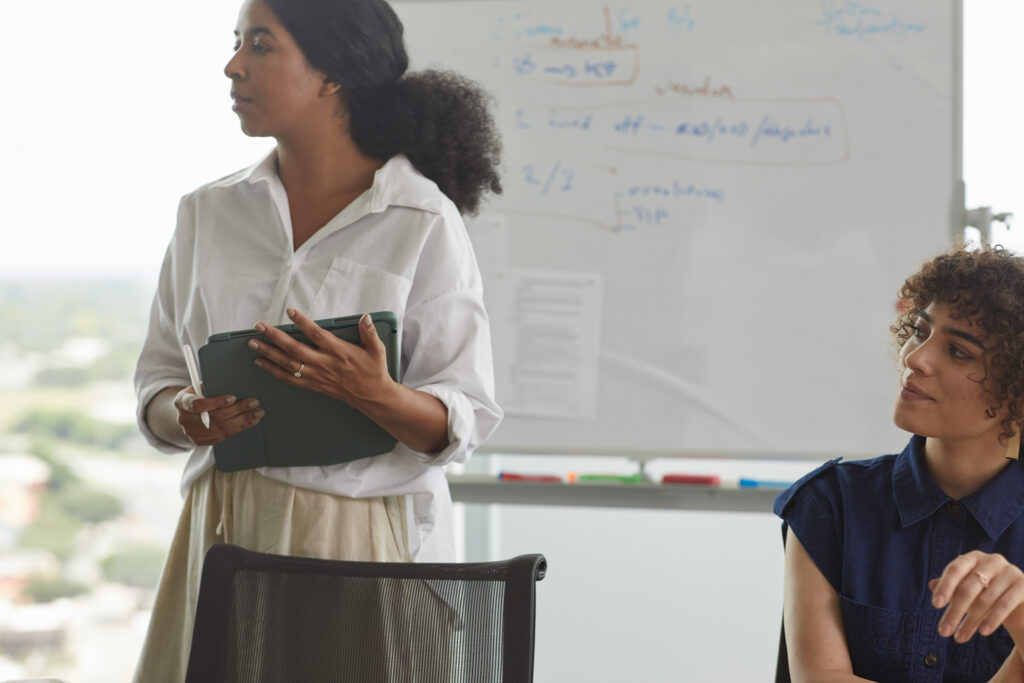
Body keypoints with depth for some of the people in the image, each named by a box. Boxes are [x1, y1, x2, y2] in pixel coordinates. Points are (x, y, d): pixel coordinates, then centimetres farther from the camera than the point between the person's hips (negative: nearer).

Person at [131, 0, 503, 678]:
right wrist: (188, 415, -10)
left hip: (363, 542, -4)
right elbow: (158, 378, 11)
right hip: (225, 528, 4)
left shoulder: (425, 222, -6)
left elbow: (464, 422, -8)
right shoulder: (207, 212, 8)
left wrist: (377, 395, -26)